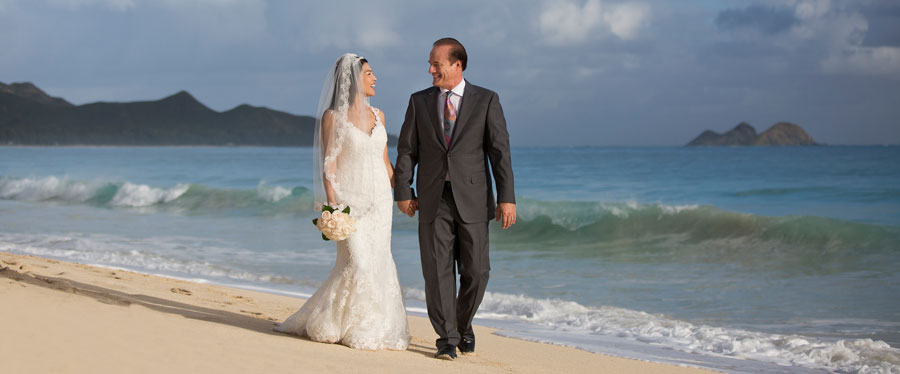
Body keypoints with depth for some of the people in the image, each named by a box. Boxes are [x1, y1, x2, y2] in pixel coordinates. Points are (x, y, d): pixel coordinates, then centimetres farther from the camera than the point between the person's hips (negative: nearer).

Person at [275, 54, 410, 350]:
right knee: (357, 263, -13)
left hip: (379, 200, 6)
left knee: (377, 264, 3)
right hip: (350, 199, -6)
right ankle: (328, 324, 4)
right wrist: (332, 206, -16)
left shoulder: (377, 115, 11)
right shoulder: (332, 117, -6)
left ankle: (372, 328, 14)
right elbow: (329, 165, -9)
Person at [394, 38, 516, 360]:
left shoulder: (486, 100, 2)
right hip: (433, 200, 1)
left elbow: (500, 150, -2)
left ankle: (463, 324, 25)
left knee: (476, 272, 0)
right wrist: (403, 192, 1)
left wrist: (507, 197, -9)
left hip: (472, 200, -1)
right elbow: (406, 150, 9)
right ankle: (447, 339, 6)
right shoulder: (419, 101, 7)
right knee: (438, 272, -2)